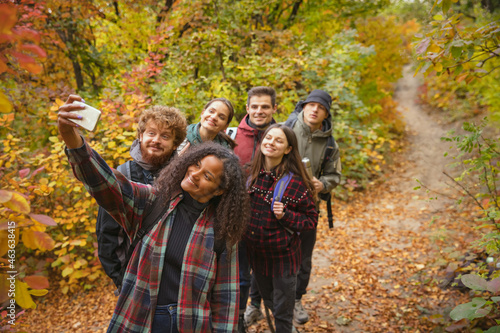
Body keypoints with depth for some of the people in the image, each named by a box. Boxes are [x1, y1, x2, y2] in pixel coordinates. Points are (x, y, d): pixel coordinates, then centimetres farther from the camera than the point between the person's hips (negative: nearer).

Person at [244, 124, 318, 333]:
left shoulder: (296, 182, -18)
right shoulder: (252, 173, -4)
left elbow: (311, 220, -11)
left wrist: (285, 215, -25)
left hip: (282, 254, -5)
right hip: (255, 251, 5)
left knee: (282, 312, 11)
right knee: (268, 301, 25)